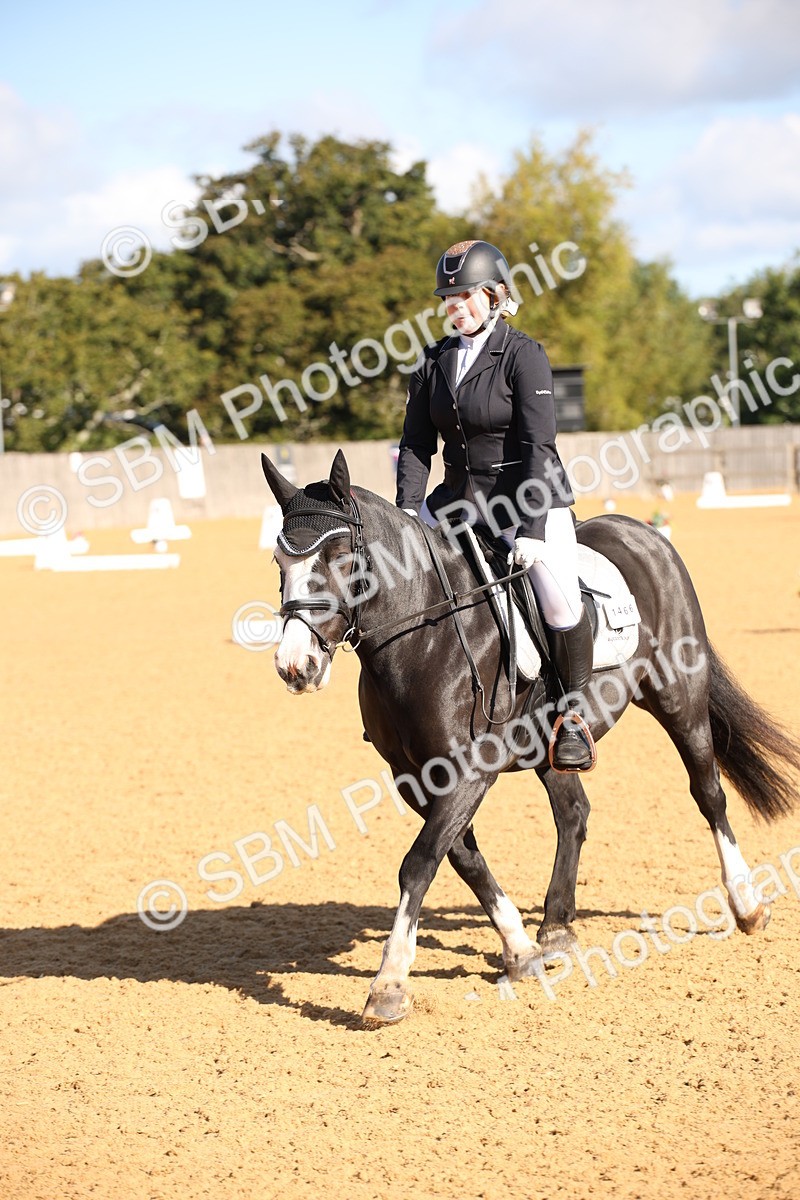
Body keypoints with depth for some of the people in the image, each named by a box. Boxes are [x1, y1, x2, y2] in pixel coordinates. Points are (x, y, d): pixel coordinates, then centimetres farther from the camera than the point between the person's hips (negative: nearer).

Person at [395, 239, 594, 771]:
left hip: (532, 499, -6)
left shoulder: (524, 355, -11)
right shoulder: (434, 362, 7)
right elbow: (416, 446, 7)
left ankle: (574, 714, -8)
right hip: (459, 501, 6)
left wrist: (530, 528, -24)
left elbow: (538, 445, -17)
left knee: (559, 598, -27)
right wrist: (408, 515, -7)